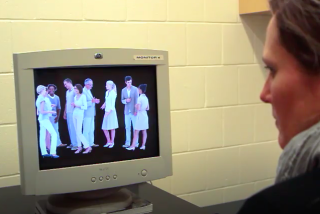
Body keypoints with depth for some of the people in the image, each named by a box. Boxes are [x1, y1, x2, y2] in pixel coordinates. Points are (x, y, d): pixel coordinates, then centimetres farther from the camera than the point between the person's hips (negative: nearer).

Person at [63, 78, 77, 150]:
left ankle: (76, 144, -2)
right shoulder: (67, 92, 16)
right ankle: (72, 143, 16)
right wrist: (65, 112, 21)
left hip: (73, 112, -8)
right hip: (68, 113, 8)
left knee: (73, 128, -6)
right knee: (70, 128, 9)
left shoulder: (74, 91, -10)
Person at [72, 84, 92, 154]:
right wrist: (73, 105, 0)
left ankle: (88, 147, -6)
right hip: (74, 114, 7)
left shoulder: (83, 96, -10)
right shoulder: (75, 97, 11)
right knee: (77, 132, 6)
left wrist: (77, 106, -21)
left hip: (80, 115, -7)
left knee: (79, 132, -11)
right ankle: (79, 147, 11)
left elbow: (85, 107, -13)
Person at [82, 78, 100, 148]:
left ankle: (91, 143, 23)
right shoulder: (83, 91, -17)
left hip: (91, 113, 10)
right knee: (86, 130, -4)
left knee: (91, 129, 15)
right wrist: (92, 101, -31)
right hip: (87, 113, -10)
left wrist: (95, 101, 4)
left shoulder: (89, 91, 14)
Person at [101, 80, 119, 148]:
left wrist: (109, 111, -21)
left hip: (111, 112, -7)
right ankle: (108, 141, 18)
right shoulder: (107, 92, 11)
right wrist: (104, 105, 4)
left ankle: (112, 142, 12)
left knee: (112, 128, 1)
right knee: (104, 128, 5)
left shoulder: (113, 93, -10)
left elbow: (112, 104, -14)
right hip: (106, 112, 7)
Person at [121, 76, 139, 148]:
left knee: (135, 127, 2)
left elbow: (137, 100, -7)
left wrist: (136, 110, -11)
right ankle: (127, 143, 10)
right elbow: (122, 100, 11)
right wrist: (126, 100, -12)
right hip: (127, 112, 3)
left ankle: (136, 143, 8)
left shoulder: (135, 89, -5)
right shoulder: (123, 90, 6)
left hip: (134, 111, -3)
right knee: (127, 128, 6)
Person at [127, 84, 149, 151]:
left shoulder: (140, 98, -15)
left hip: (140, 116, -7)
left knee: (136, 132, -4)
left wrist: (136, 106, 0)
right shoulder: (146, 98, 7)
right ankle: (143, 145, 10)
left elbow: (138, 108, -19)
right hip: (145, 115, 7)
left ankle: (133, 146, -3)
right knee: (144, 131, 8)